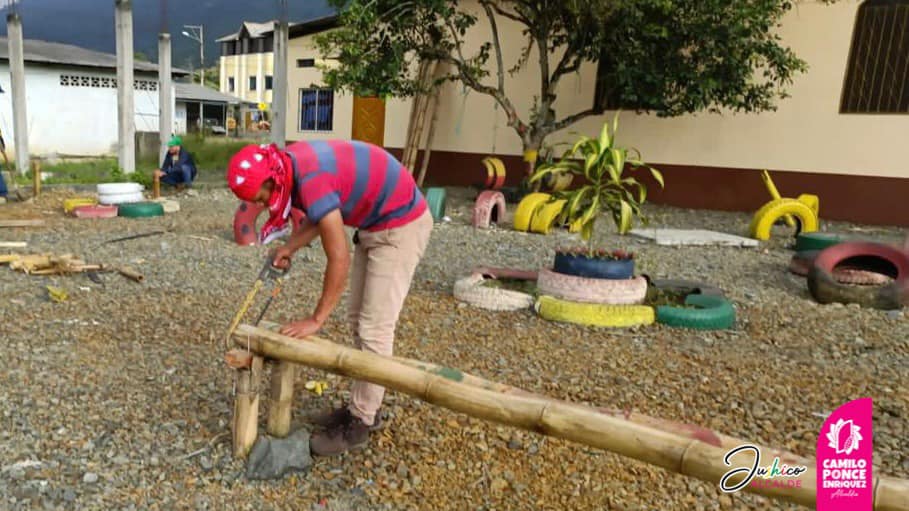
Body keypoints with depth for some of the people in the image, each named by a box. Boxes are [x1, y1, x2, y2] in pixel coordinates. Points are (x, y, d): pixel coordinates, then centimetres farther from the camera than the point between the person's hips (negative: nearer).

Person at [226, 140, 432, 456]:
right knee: (359, 320, 12)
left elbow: (339, 260, -27)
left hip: (401, 225, -10)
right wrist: (289, 248, -2)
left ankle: (359, 424, 4)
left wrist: (316, 320, -19)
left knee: (374, 328, -7)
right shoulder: (291, 164, -1)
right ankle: (362, 407, 23)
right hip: (375, 224, 10)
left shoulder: (311, 180, -30)